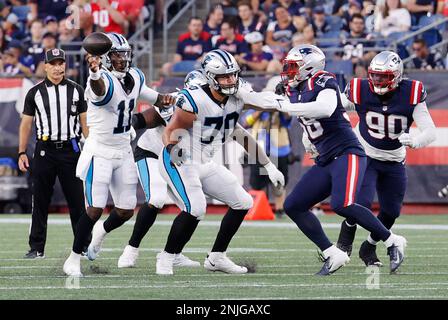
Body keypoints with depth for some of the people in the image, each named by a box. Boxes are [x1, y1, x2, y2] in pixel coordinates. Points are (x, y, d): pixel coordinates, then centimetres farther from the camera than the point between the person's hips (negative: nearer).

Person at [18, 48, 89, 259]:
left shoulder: (76, 90, 6)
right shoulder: (35, 93, 4)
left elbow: (85, 121, 8)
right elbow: (26, 124, 7)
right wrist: (22, 153, 1)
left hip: (70, 149, 0)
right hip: (45, 150, 0)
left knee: (77, 200, 1)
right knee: (40, 202, 3)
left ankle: (84, 245, 8)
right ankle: (37, 247, 8)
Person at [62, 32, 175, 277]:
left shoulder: (134, 77, 3)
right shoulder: (103, 81, -23)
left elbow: (147, 94, 23)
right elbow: (99, 89, -49)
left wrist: (163, 100, 0)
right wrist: (95, 72, -73)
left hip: (123, 152, 7)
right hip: (100, 153, -7)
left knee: (126, 210, 9)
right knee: (95, 209, -12)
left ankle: (101, 232, 41)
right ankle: (73, 259, 4)